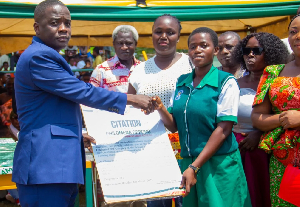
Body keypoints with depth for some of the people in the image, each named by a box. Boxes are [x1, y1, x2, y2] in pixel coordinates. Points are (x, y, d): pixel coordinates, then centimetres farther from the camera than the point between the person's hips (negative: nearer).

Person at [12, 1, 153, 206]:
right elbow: (82, 92, -16)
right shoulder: (38, 57, -14)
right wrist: (130, 99, -9)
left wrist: (79, 135, 25)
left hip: (62, 165, 10)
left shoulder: (45, 56, 20)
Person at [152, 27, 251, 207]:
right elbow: (175, 126, 10)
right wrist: (161, 109, -11)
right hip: (188, 161, 5)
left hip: (219, 165, -4)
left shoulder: (226, 82, -8)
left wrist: (195, 167, -17)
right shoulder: (182, 82, 8)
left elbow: (223, 129, -14)